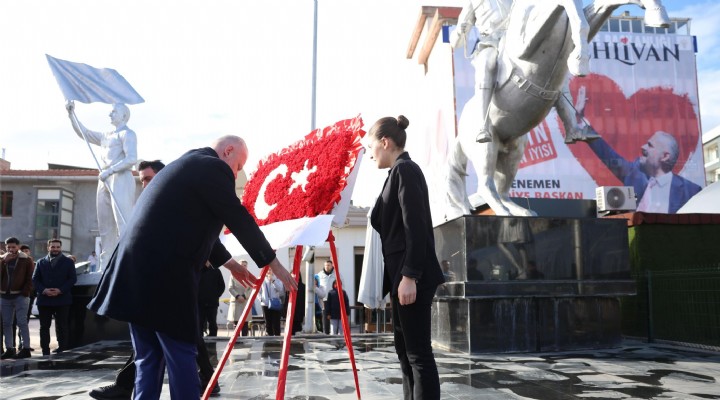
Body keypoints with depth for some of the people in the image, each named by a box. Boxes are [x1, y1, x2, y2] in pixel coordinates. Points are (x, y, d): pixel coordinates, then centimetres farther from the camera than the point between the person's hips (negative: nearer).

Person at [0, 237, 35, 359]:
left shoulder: (26, 260, 0)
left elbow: (30, 279, -4)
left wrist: (25, 293, -13)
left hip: (20, 296, -5)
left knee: (22, 322, -6)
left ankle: (26, 348, -4)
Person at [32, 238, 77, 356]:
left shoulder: (68, 262, 6)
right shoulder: (41, 262, 12)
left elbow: (73, 279, -1)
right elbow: (35, 280, 7)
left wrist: (60, 290, -13)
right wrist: (43, 290, -11)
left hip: (62, 299, -2)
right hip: (44, 299, 2)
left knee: (61, 327, 1)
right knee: (44, 327, 5)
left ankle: (62, 350, 4)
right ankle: (45, 352, 11)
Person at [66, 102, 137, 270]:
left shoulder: (127, 134, 1)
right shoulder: (106, 136, 25)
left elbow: (132, 159, -13)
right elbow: (83, 133, 31)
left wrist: (110, 170, -17)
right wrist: (71, 114, 23)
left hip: (120, 180, -8)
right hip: (105, 181, 8)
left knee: (124, 224, -16)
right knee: (105, 226, 5)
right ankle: (105, 266, 7)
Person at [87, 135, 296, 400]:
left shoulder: (185, 165, 25)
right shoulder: (213, 167, -4)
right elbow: (239, 220, -4)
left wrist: (228, 262, 36)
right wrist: (272, 263, 6)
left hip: (137, 272, 9)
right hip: (164, 278, -9)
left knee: (148, 358, 14)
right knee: (181, 357, -1)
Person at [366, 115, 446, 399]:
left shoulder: (404, 169, -10)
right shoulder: (401, 171, 17)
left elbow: (415, 226, -19)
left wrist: (409, 276, -21)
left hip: (413, 277, -10)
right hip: (402, 274, 10)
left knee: (418, 352, -4)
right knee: (405, 350, 15)